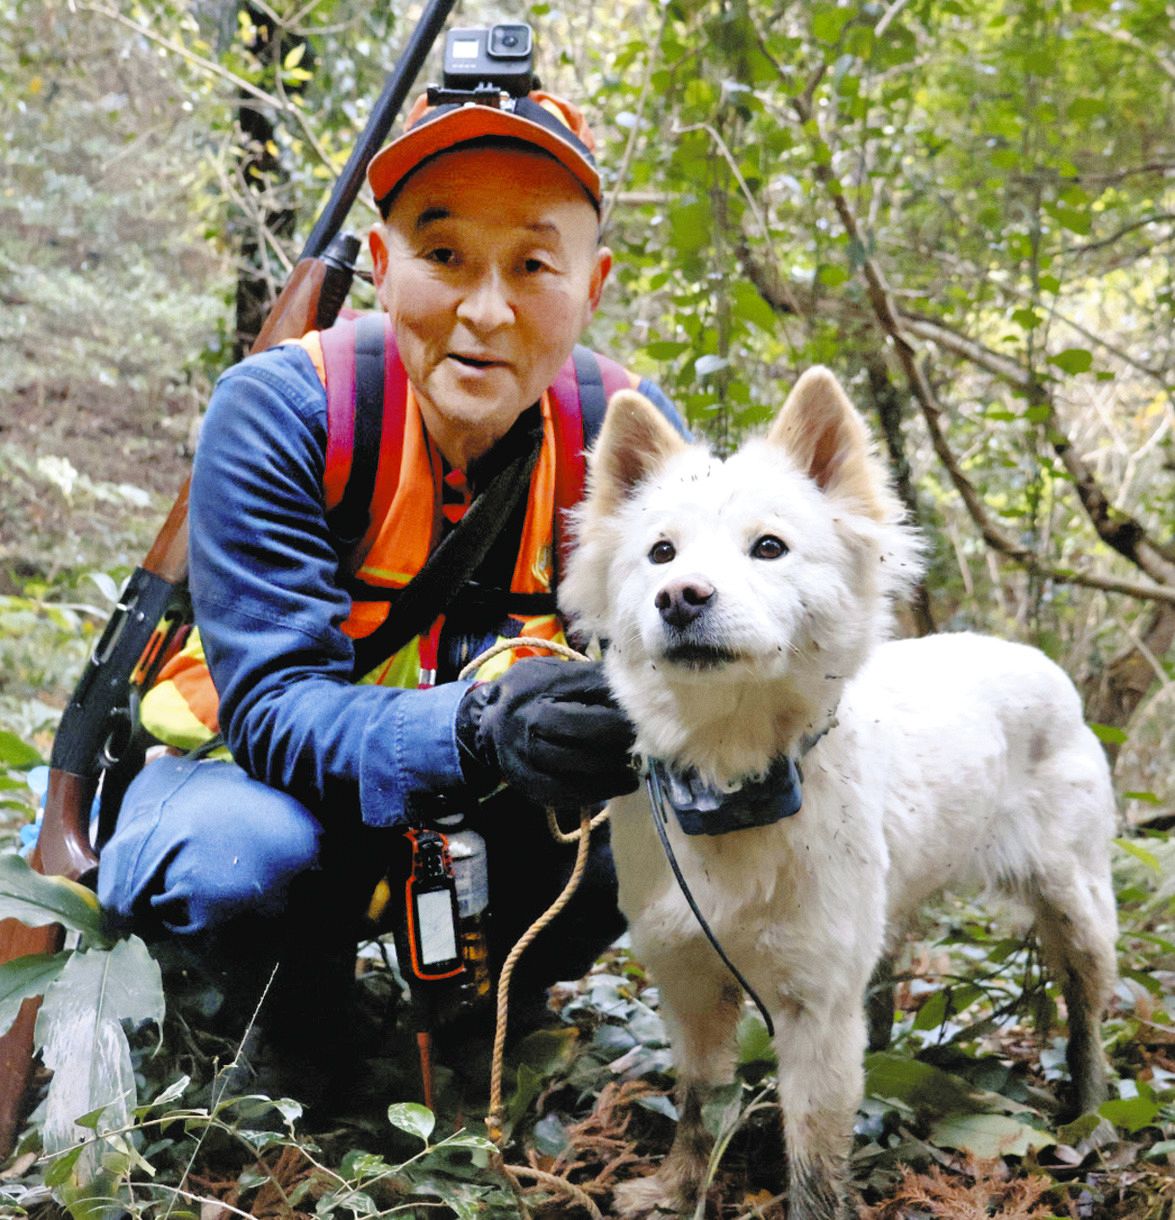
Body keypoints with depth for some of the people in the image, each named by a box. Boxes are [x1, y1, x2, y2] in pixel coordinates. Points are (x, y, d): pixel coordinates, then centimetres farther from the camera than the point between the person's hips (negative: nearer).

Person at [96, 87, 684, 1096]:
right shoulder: (279, 408, -24)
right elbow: (276, 706, -31)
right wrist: (479, 731, -51)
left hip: (496, 796, 3)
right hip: (263, 770, -2)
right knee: (242, 861, -36)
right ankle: (291, 998, 2)